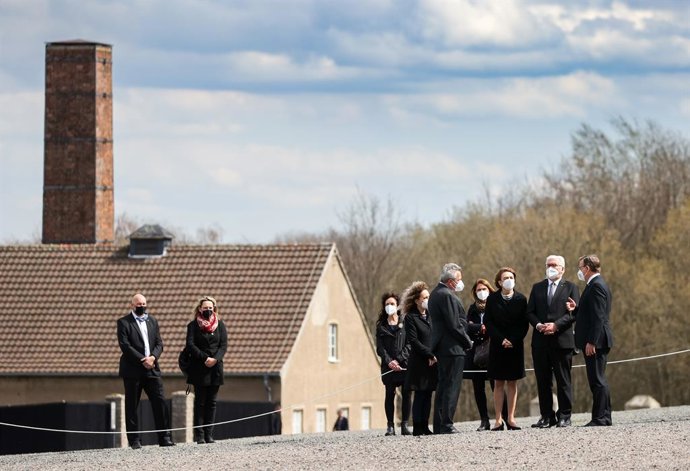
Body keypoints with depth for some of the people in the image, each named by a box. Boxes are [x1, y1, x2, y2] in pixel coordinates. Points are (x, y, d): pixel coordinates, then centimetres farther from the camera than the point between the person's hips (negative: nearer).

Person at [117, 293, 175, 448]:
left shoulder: (152, 321, 16)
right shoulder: (123, 322, -1)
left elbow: (159, 343, 11)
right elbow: (125, 346, -10)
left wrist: (153, 357, -9)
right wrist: (142, 360, -15)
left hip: (152, 368, 4)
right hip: (132, 370, -4)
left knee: (160, 403, -3)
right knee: (131, 406, 0)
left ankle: (164, 437, 0)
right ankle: (134, 440, 3)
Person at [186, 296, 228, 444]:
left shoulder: (220, 325, 10)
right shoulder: (193, 325, 3)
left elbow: (224, 345, 4)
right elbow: (190, 345, -6)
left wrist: (215, 359, -13)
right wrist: (205, 358, -17)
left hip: (215, 368, 3)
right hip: (199, 369, -3)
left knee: (212, 403, 2)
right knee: (200, 402, -2)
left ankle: (209, 434, 3)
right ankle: (199, 435, -2)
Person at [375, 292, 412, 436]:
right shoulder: (381, 326, 12)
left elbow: (409, 344, 2)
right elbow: (380, 347, 5)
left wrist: (399, 360, -10)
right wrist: (389, 361, -11)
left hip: (404, 364, -1)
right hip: (389, 366, 1)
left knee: (406, 394, -5)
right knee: (390, 394, -2)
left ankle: (404, 425, -2)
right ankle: (390, 425, -1)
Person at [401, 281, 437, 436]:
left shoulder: (430, 316, 15)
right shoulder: (410, 318, -4)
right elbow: (414, 342, -11)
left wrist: (433, 356, 0)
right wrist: (431, 354, -15)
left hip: (432, 363, 6)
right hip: (419, 363, -6)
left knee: (427, 395, 5)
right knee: (420, 395, -5)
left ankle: (424, 427, 8)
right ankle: (417, 428, -2)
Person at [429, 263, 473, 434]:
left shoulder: (435, 293, 16)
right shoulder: (447, 296, -16)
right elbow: (454, 325, -18)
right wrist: (468, 342, -6)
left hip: (440, 348, 10)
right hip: (452, 348, -10)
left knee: (442, 386, 12)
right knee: (451, 387, -9)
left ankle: (439, 425, 13)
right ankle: (446, 425, -12)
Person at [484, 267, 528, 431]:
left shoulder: (521, 299, 3)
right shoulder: (492, 299, 1)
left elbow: (524, 324, 1)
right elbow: (488, 322, -2)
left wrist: (513, 341, -11)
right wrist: (501, 340, -12)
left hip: (515, 346, 1)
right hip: (498, 346, -1)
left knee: (512, 382, 3)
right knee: (499, 383, -1)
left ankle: (510, 418, 5)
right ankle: (499, 419, -3)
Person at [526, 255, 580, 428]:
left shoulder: (570, 288, 5)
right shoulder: (537, 288, 16)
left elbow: (574, 313, -5)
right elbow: (530, 312, 10)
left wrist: (556, 325, -16)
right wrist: (538, 325, -9)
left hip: (562, 340, -4)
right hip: (540, 341, 4)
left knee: (563, 380, -1)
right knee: (542, 381, 4)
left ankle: (564, 417, 2)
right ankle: (547, 416, 9)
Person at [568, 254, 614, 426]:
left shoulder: (596, 286, -14)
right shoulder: (597, 284, 18)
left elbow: (598, 316, -21)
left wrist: (591, 342, -23)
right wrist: (577, 308, 7)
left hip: (595, 342, -11)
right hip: (596, 341, 11)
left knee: (597, 380, -9)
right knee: (598, 380, 13)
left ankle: (601, 417, -9)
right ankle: (604, 416, 16)